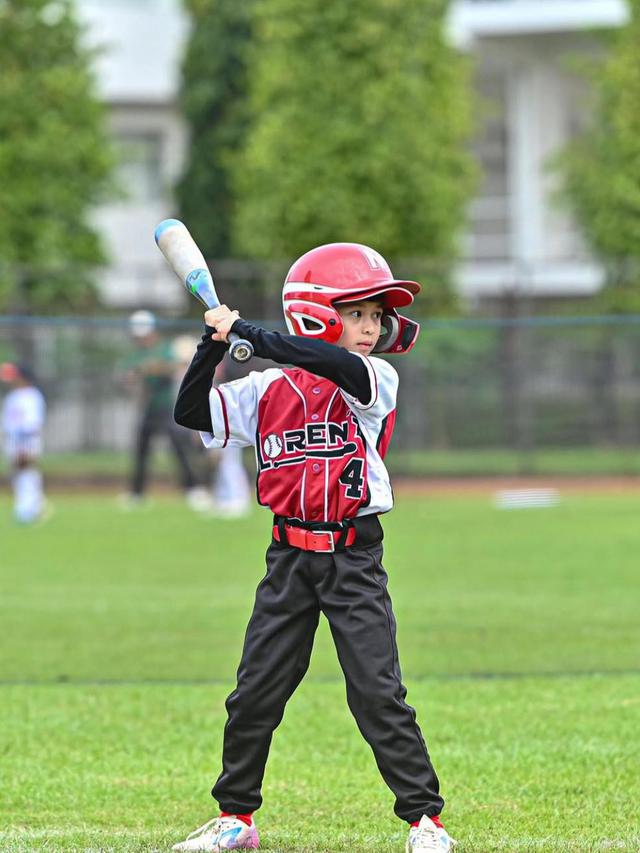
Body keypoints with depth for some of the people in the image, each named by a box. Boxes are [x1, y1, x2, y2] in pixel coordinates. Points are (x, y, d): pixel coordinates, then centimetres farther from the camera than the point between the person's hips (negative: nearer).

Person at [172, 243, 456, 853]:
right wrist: (215, 341, -12)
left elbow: (336, 367, -26)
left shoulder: (377, 380, -5)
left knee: (378, 691, -7)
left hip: (355, 557, -3)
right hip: (290, 558, 3)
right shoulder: (268, 391, 3)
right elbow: (191, 412, 0)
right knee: (255, 690, 6)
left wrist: (246, 333, -27)